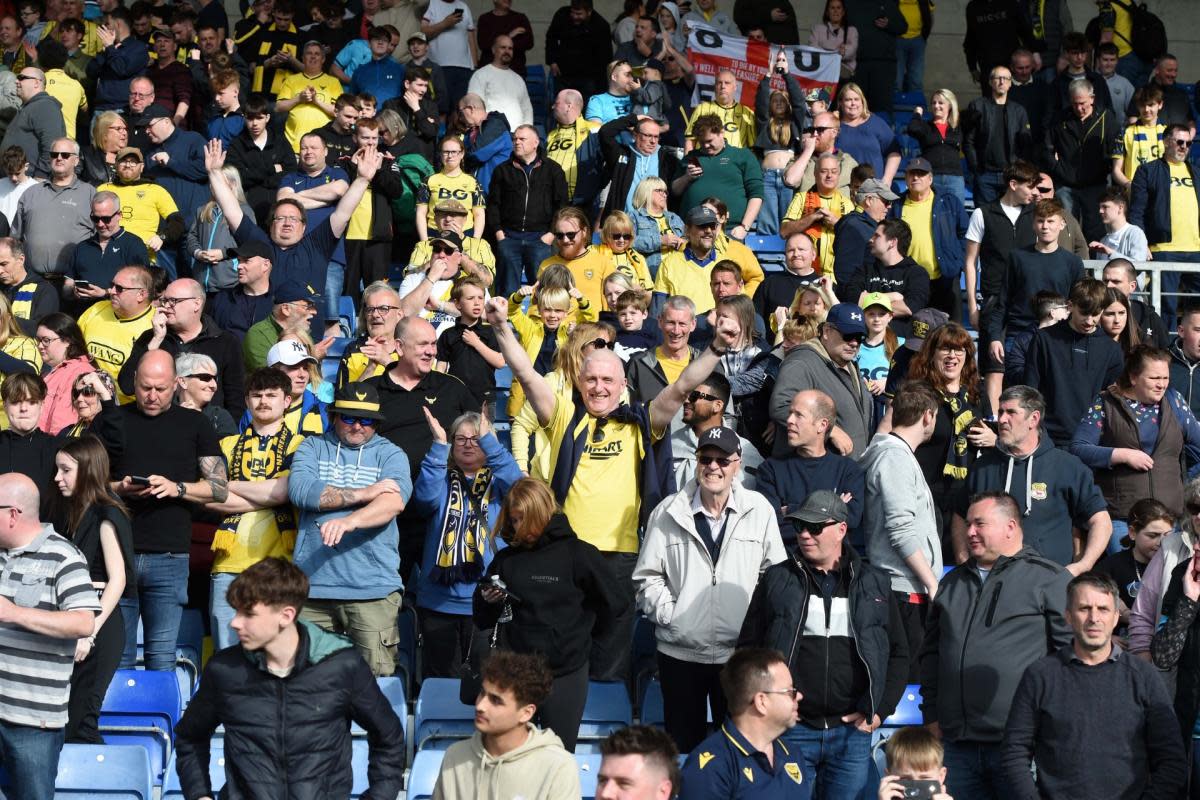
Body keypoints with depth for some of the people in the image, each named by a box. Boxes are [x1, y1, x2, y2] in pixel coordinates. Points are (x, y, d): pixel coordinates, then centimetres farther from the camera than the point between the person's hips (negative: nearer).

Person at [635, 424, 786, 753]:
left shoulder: (759, 510, 1)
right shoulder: (668, 513, 1)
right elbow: (647, 576, 4)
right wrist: (669, 613, -7)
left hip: (740, 651, 0)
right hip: (679, 651, 0)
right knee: (683, 742, 10)